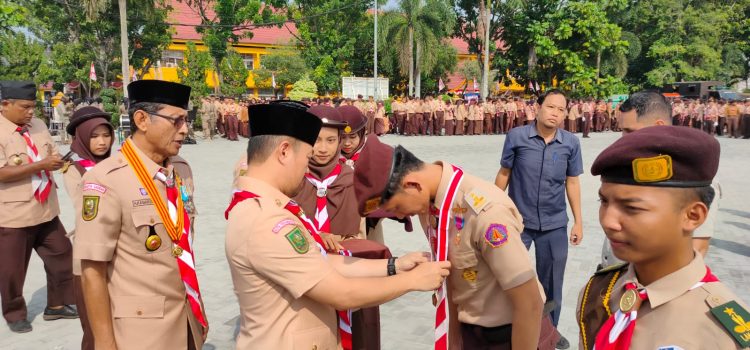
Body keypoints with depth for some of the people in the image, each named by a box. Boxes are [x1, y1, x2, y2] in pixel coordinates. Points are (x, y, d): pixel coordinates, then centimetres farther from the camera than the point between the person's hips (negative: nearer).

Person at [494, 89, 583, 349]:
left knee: (551, 281, 15)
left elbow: (572, 183, 3)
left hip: (554, 224, 2)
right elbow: (504, 174, -1)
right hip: (517, 221, -2)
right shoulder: (516, 137, -10)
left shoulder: (571, 143, -5)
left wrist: (578, 221, 5)